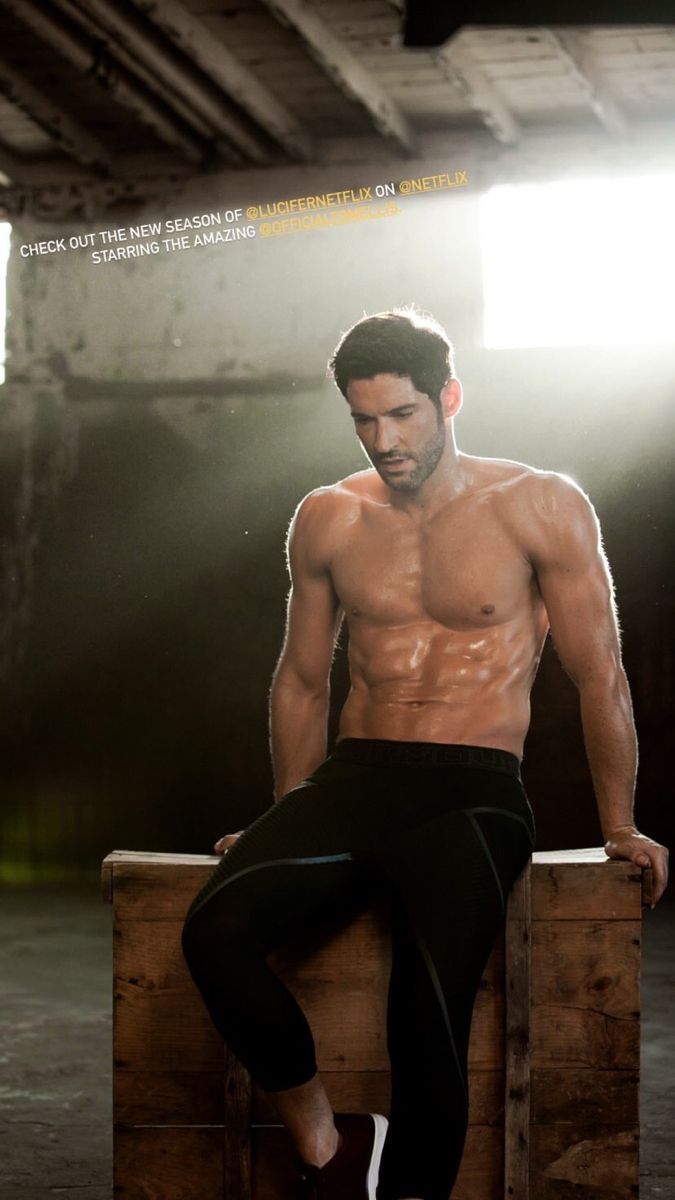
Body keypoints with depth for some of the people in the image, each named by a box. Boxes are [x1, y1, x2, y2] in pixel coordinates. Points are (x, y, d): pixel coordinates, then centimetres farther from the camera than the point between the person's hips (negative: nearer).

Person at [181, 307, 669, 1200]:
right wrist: (290, 823, 23)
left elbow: (599, 677, 6)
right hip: (354, 778, 4)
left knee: (431, 995, -31)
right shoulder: (326, 521, 11)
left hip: (475, 792, -3)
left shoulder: (542, 509, 0)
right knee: (215, 931, -26)